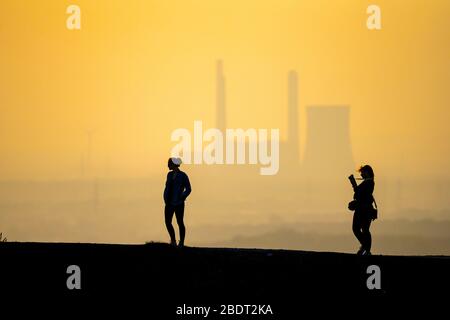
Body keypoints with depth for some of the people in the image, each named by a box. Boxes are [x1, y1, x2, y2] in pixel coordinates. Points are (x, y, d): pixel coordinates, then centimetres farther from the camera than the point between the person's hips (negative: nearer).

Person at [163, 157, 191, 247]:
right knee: (168, 223, 0)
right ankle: (173, 241, 16)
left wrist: (181, 199, -12)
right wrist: (166, 199, 8)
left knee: (180, 223, 1)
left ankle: (181, 243, 12)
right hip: (169, 204, 6)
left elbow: (188, 189, -7)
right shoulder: (170, 174, 10)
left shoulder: (183, 176, -8)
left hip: (178, 204, -6)